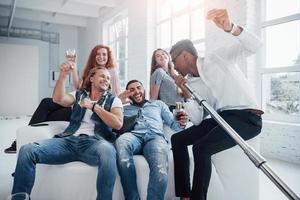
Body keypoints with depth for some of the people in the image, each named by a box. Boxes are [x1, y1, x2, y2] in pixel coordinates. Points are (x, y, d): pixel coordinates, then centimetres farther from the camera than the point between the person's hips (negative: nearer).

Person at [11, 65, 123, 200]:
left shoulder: (113, 100, 16)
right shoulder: (79, 95, 23)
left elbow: (118, 124, -2)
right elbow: (58, 99, 3)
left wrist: (94, 106, -4)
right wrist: (63, 75, -6)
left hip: (94, 141, -2)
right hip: (69, 140, 3)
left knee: (107, 151, -41)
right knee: (27, 150, -19)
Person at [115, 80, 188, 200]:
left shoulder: (158, 104, 31)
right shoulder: (124, 109, 31)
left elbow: (173, 124, 24)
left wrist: (180, 123, 0)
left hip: (155, 137, 0)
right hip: (134, 136, 1)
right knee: (121, 142, -39)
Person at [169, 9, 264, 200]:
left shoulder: (217, 58, -2)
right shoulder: (190, 83, 11)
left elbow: (254, 45, -16)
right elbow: (198, 121, 3)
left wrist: (230, 28, -34)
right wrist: (186, 94, -10)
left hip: (247, 117, -7)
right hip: (221, 118, 7)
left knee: (201, 147, -28)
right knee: (177, 139, -3)